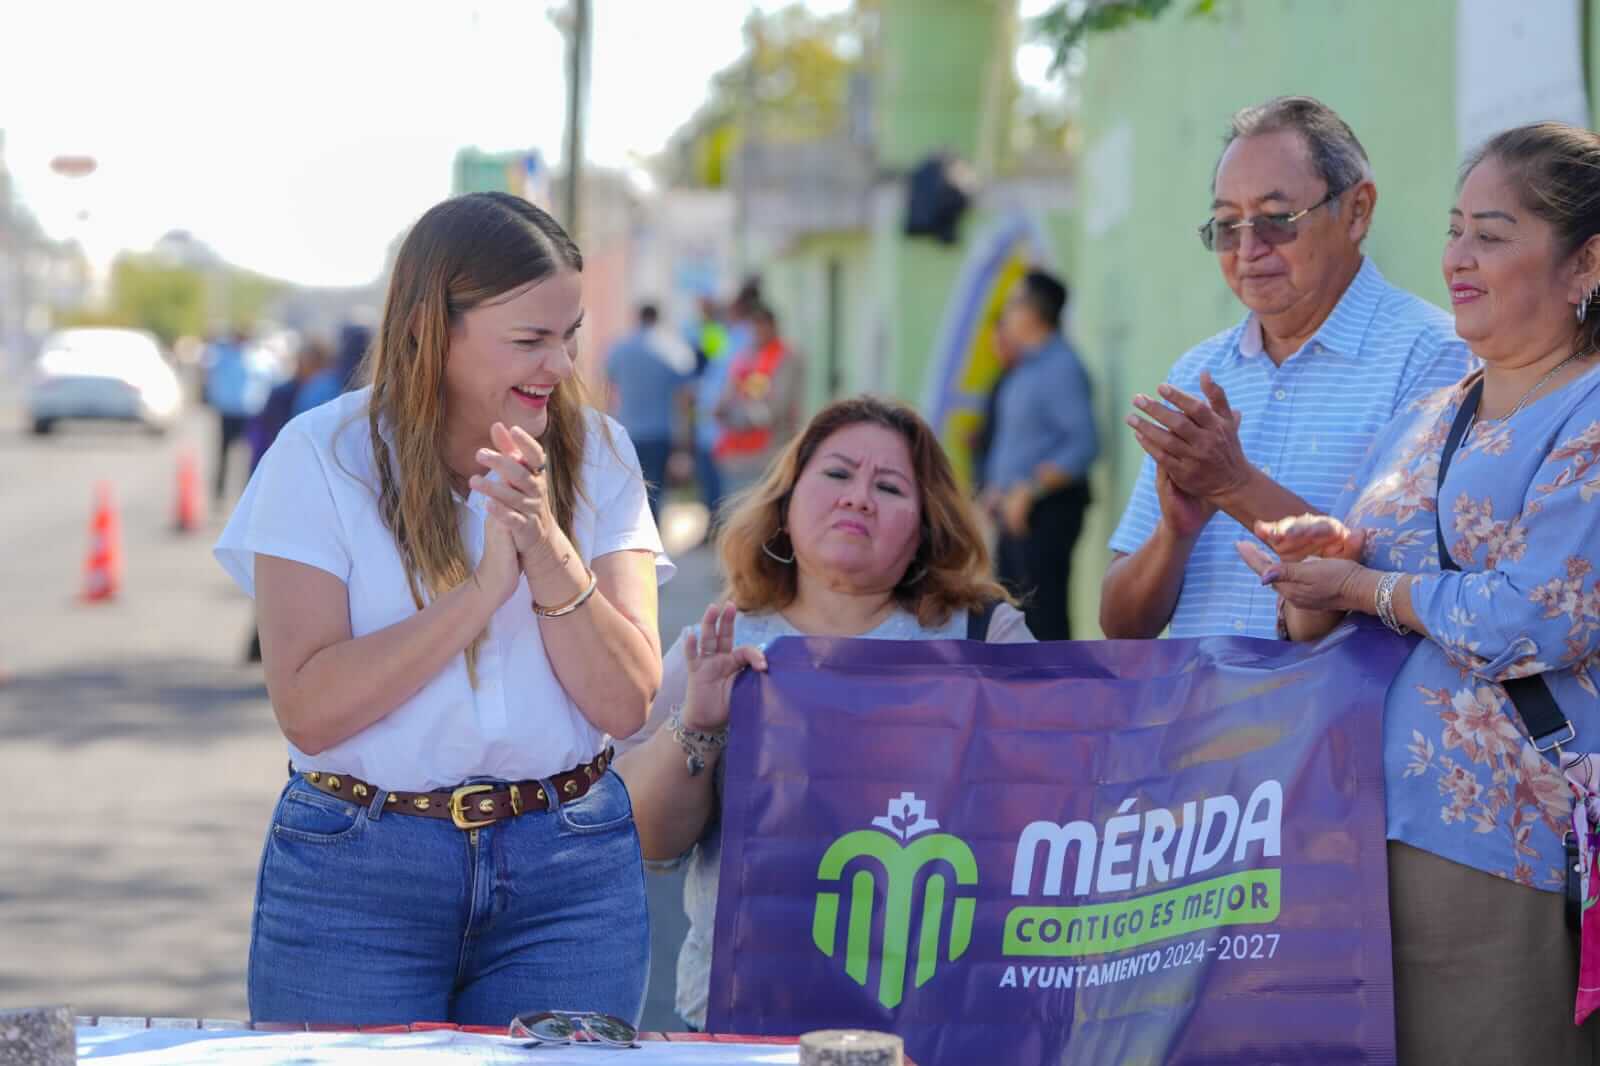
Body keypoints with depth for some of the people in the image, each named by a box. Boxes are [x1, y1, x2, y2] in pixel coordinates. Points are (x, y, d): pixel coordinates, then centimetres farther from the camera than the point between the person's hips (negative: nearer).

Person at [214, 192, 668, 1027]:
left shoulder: (597, 457, 2)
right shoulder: (323, 456, -6)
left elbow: (626, 704, -6)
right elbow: (306, 709, -15)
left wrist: (551, 552, -20)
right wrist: (485, 586, -19)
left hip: (571, 869, 2)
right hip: (354, 875, -2)